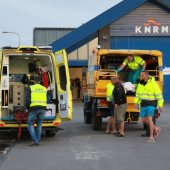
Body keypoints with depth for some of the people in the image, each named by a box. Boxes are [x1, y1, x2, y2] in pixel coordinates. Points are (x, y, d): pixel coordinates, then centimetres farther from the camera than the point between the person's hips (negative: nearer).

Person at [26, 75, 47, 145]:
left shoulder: (30, 88, 0)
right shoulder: (44, 89, 13)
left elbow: (28, 99, -5)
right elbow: (47, 100, 16)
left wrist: (28, 108, 6)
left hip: (33, 108, -4)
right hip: (42, 108, 4)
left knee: (30, 124, 5)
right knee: (39, 125, 14)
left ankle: (34, 140, -9)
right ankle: (38, 141, 11)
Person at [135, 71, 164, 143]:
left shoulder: (153, 84, -12)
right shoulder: (140, 84, 7)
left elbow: (159, 95, -10)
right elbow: (138, 94, 16)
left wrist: (160, 105, -11)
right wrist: (137, 103, 5)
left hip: (151, 104, -7)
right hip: (143, 104, 7)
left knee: (149, 119, -18)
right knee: (144, 120, 7)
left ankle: (151, 137, -13)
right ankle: (156, 129, 29)